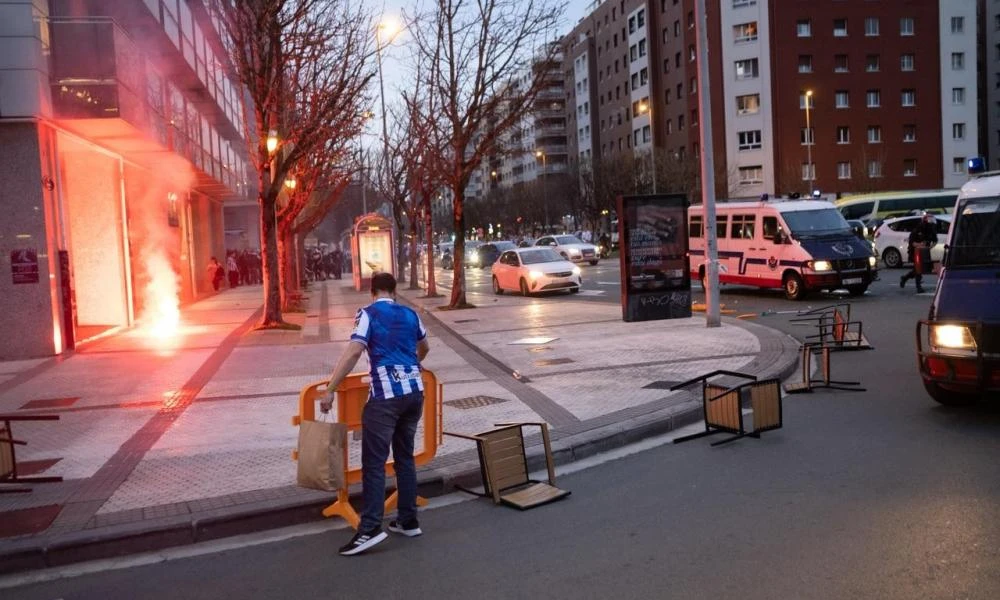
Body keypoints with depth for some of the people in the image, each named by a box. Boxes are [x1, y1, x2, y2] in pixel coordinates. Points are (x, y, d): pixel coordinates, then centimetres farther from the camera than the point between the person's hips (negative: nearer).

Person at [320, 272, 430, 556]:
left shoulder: (367, 314, -2)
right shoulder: (410, 314, 15)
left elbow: (353, 352, -14)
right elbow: (424, 348, 32)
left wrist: (330, 390, -11)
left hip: (386, 395, -6)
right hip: (415, 391, 6)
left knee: (374, 461, -3)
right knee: (405, 456, 15)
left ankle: (370, 528, -8)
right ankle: (408, 520, 20)